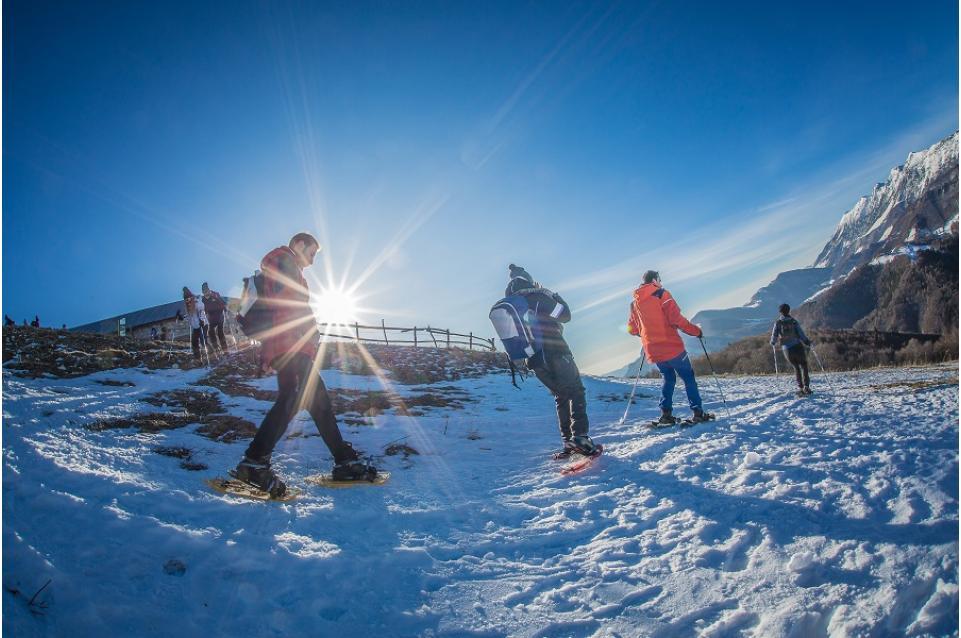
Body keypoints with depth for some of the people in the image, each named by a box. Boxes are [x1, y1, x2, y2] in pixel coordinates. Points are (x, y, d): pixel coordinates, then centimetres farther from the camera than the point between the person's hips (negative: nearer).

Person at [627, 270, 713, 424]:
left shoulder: (634, 303, 10)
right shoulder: (661, 294, -6)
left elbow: (631, 329, 14)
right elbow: (676, 318, -15)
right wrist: (696, 331, -4)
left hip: (653, 351, 5)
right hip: (671, 347, -5)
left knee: (668, 379, 21)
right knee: (688, 378, 8)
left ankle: (665, 414, 12)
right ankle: (698, 413, 6)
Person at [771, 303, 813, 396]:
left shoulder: (778, 323, 0)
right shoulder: (793, 321, -3)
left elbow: (774, 336, -2)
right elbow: (801, 334, -6)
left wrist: (773, 342, 19)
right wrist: (807, 342, 9)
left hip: (787, 350, 2)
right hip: (798, 347, -2)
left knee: (796, 367, 19)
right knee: (803, 366, 13)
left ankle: (800, 388, 11)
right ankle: (806, 386, -1)